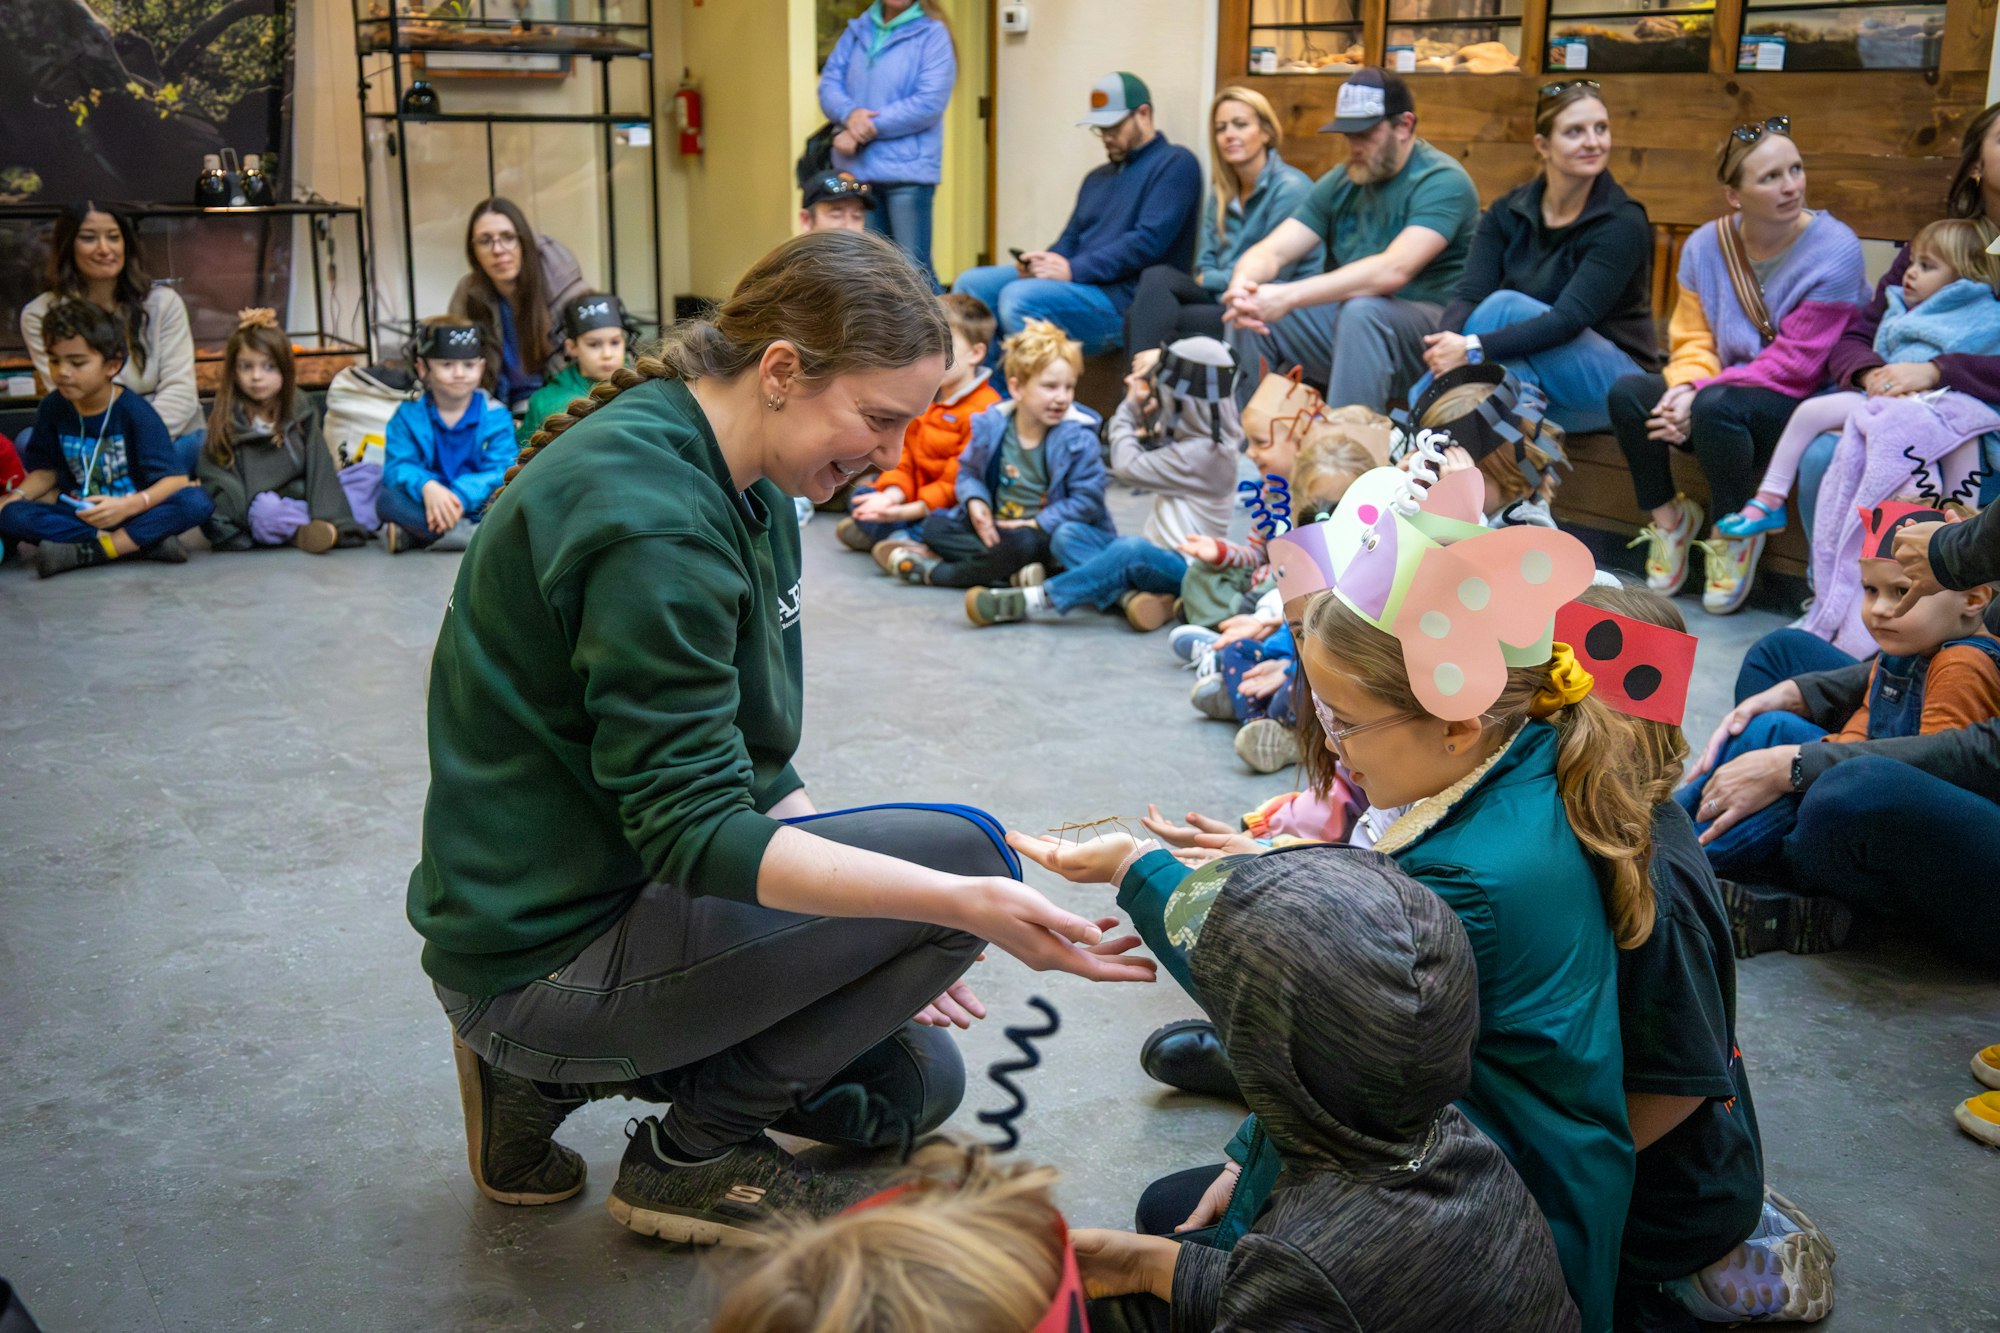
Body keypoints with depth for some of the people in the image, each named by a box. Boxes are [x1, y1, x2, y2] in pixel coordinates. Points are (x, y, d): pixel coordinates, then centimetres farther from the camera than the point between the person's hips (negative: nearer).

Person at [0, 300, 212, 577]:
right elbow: (46, 469, 12)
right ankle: (146, 542, -28)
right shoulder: (52, 408, 0)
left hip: (134, 511, -3)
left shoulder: (134, 411, -13)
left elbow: (175, 479, -20)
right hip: (80, 514, 4)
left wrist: (128, 506, -37)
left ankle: (86, 551, -29)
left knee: (197, 502, -32)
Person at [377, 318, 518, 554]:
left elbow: (500, 472, -11)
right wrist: (426, 486, -30)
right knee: (387, 499, -28)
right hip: (426, 508, 1)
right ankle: (478, 535, -34)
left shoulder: (496, 416, 0)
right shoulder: (409, 415, 4)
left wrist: (461, 496, -29)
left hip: (477, 509, -1)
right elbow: (398, 466, -7)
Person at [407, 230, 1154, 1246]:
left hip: (625, 885, 10)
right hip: (546, 956, -10)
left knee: (917, 1080, 16)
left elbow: (742, 763, 13)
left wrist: (880, 936, 9)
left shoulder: (743, 488, 7)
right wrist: (963, 906, -36)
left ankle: (550, 1072, 14)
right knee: (960, 850, -18)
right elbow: (694, 829, -29)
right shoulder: (650, 515, -24)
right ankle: (691, 1152, -3)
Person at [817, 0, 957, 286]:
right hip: (857, 169, 5)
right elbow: (829, 83, 7)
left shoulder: (932, 33, -4)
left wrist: (869, 129, -13)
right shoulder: (856, 31, 13)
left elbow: (929, 102, -13)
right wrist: (850, 113, -15)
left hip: (907, 169, -5)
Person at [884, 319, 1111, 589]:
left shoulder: (1078, 437, -14)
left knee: (1023, 543, -38)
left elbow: (1087, 499, -14)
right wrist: (975, 501, -12)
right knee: (935, 525, -11)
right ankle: (1015, 570, -29)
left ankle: (936, 571, -20)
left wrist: (1037, 524, -19)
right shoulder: (991, 425, -3)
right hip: (995, 527, 5)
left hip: (1042, 533, -5)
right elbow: (969, 471, 10)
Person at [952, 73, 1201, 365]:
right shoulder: (1098, 178, 26)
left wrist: (1073, 270, -18)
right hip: (1078, 284, 9)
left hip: (1122, 297, -9)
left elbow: (1149, 240, -14)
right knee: (970, 284, -4)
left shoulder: (1175, 164, -2)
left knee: (1018, 298, -31)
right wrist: (1042, 262, 0)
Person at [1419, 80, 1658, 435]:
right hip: (1529, 376, 3)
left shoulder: (1623, 223, -13)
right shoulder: (1507, 213, 2)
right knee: (1426, 394, -28)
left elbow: (1569, 319, -25)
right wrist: (1441, 354, -34)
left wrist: (1475, 348, -36)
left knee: (1505, 305, -28)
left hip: (1612, 384, -3)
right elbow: (1469, 296, -11)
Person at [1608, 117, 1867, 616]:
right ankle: (1666, 515, 0)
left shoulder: (1834, 249, -14)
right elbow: (1692, 339, 3)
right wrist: (1686, 388, -20)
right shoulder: (1706, 246, 1)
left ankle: (1737, 532, -10)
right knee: (1627, 393, -21)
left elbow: (1793, 363, -16)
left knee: (1716, 406, -35)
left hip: (1800, 403, -5)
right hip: (1727, 386, 5)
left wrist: (1702, 395, -24)